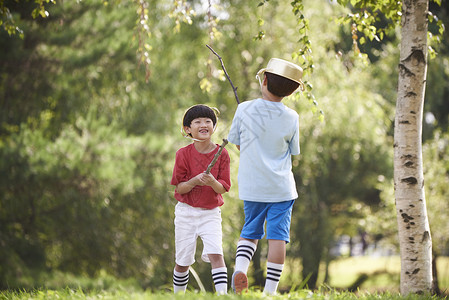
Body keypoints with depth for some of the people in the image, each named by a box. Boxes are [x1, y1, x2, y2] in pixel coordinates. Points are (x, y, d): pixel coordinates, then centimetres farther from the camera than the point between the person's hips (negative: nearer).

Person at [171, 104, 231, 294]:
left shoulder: (221, 154, -4)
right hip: (186, 212, 0)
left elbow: (223, 188, -5)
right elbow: (179, 188, -6)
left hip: (210, 213, 0)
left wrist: (212, 182, -27)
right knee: (183, 262, 6)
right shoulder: (184, 154, -6)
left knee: (216, 254, -19)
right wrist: (194, 181, -25)